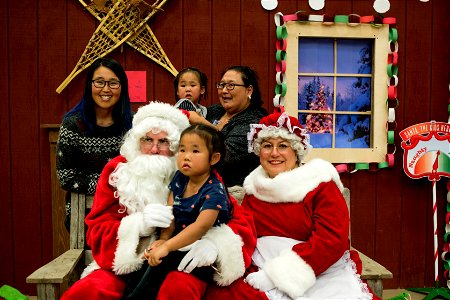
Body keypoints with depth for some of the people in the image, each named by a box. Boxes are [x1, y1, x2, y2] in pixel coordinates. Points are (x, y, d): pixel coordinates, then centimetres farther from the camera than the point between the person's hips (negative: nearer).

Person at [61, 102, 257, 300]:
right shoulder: (117, 171, 2)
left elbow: (242, 219, -4)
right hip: (128, 265, 2)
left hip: (182, 264, -2)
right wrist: (139, 224, -23)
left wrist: (214, 242, -26)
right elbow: (97, 232, -2)